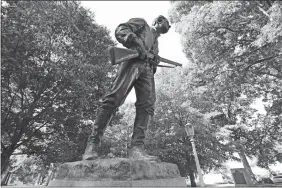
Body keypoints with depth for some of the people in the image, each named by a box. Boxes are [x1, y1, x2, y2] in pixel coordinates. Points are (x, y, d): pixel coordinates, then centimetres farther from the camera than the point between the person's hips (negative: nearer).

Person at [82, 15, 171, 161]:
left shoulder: (156, 41, 40)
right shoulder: (142, 23, 22)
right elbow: (120, 30, 5)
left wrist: (155, 63, 13)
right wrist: (137, 44, -10)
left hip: (147, 69, 7)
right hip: (133, 62, -6)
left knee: (147, 105, -17)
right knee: (113, 99, -20)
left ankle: (136, 147, -22)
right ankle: (93, 143, -17)